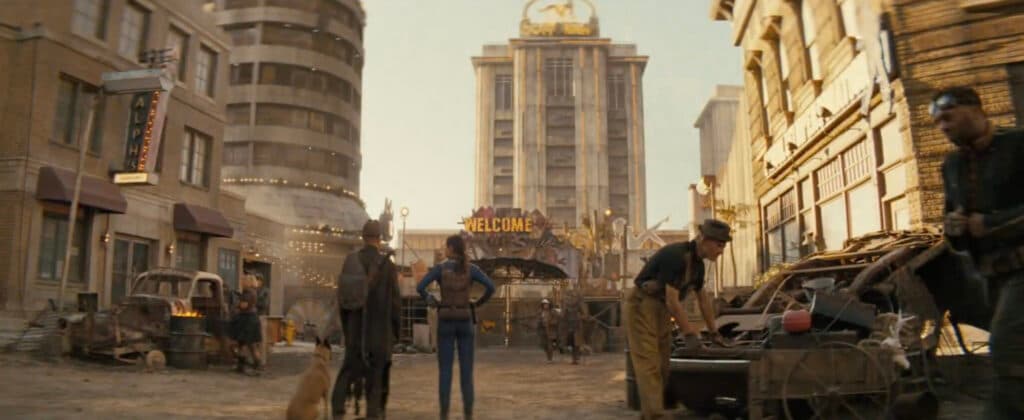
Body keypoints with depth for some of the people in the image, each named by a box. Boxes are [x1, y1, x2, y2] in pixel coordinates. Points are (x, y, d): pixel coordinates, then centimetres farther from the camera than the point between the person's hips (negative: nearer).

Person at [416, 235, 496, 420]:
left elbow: (420, 287, -13)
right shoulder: (471, 268, -1)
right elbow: (491, 287, -13)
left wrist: (430, 301, 7)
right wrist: (478, 303, 5)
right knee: (466, 370, 5)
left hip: (446, 322, -1)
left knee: (445, 370, 5)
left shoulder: (440, 268, -4)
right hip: (465, 322, 1)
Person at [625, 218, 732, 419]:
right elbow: (672, 301, -25)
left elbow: (702, 299, 18)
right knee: (649, 365, -12)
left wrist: (714, 333, 21)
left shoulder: (697, 263, 6)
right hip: (641, 306, -9)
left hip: (661, 310, 10)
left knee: (662, 365, 9)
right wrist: (690, 334, -21)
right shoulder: (676, 255, -24)